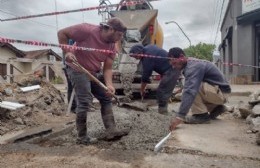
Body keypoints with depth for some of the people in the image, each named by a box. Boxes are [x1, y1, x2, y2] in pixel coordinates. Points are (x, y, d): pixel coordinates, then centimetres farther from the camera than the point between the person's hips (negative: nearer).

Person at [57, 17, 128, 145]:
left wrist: (109, 84, -23)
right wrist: (67, 52, -27)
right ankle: (82, 137, 4)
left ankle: (111, 130, 11)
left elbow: (107, 68, -7)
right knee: (84, 102, -10)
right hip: (78, 70, -7)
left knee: (106, 98, 4)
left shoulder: (111, 46, -5)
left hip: (95, 72, 7)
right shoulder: (87, 30, -23)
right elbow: (62, 33, -16)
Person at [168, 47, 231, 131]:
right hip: (219, 93, 10)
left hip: (220, 93, -10)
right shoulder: (191, 63, 6)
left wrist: (180, 116, -42)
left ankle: (201, 115, -14)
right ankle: (216, 108, 16)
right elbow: (189, 90, 11)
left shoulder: (193, 66, -24)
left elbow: (190, 91, -37)